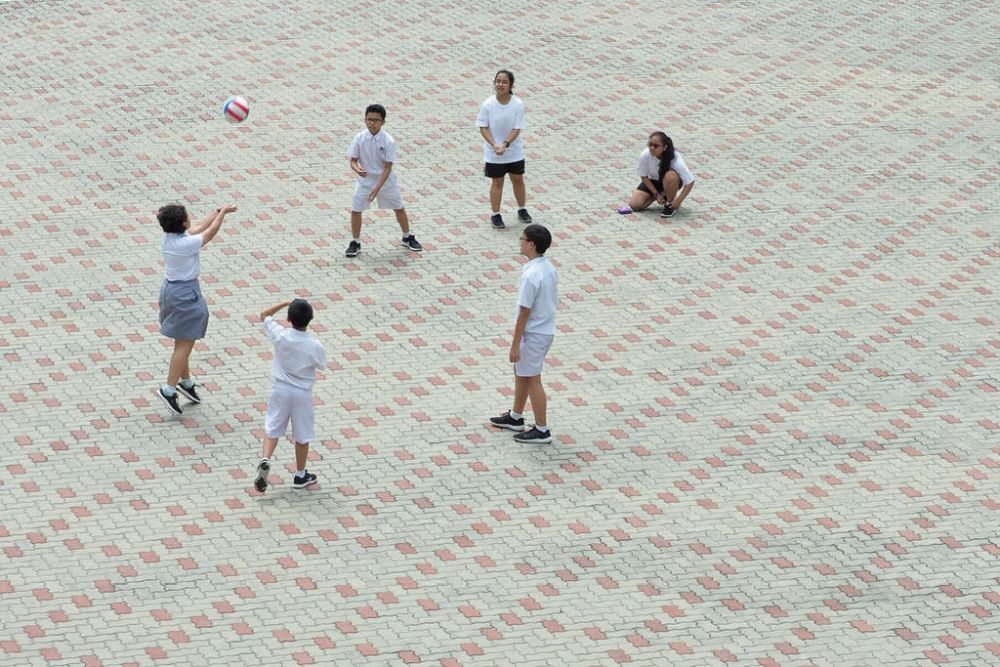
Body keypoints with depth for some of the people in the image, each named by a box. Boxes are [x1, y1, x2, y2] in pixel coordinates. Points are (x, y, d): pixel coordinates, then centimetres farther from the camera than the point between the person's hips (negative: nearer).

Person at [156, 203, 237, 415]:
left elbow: (200, 227, 12)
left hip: (170, 288, 9)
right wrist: (222, 212, 4)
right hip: (186, 293, -9)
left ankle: (186, 382, 35)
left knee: (182, 342, 22)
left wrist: (219, 211, 18)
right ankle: (169, 389, -3)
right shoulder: (187, 243, -26)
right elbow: (211, 231, -12)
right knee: (185, 345, -2)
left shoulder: (169, 236, -2)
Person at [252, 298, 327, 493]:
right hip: (302, 394, -1)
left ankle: (265, 458, -10)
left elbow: (264, 315, 0)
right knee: (302, 435, 14)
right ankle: (300, 475, 26)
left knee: (273, 428, 15)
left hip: (280, 390, 1)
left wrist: (284, 304, 3)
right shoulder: (315, 346, -20)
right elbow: (322, 365, 0)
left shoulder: (280, 336, -16)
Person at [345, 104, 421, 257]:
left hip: (386, 181, -1)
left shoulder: (388, 141, -21)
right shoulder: (359, 139, -14)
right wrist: (357, 169, -34)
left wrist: (377, 188, -27)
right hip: (365, 180, 1)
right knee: (355, 210, -4)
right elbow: (353, 160, -9)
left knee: (399, 209, 12)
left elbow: (388, 167, -20)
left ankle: (407, 237, 35)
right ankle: (355, 243, 15)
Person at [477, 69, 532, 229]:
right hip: (493, 154, -1)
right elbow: (483, 128, -12)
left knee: (518, 180, 16)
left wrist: (505, 144, -28)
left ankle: (522, 210, 37)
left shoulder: (518, 104, -16)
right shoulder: (488, 105, -17)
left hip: (514, 152, 1)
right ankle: (496, 215, 24)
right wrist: (494, 145, -25)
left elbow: (517, 129, -15)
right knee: (497, 183, 10)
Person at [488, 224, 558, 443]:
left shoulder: (531, 275, -27)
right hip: (546, 329, 9)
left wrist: (515, 344, -17)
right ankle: (516, 417, 37)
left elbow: (524, 312, -24)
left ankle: (541, 430, 13)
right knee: (520, 372, 23)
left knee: (532, 380, 3)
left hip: (533, 334, -9)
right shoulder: (549, 268, 1)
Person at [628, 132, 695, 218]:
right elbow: (644, 177, -11)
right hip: (653, 182, 3)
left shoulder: (675, 159, -33)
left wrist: (679, 201, -31)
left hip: (672, 182, -3)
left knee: (670, 175, -40)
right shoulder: (645, 156, -28)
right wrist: (656, 194, -16)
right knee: (635, 204, -14)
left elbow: (690, 182, -28)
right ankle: (662, 195, 13)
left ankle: (670, 205, -13)